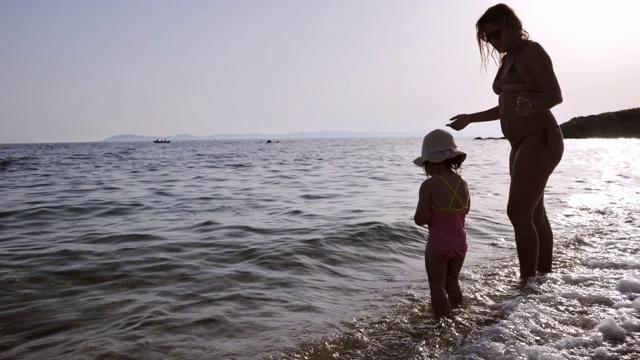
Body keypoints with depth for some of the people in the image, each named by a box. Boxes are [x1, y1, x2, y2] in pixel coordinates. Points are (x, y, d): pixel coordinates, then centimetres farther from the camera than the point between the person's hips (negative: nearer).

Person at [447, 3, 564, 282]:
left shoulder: (531, 51, -9)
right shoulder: (507, 60, 16)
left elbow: (555, 95, -17)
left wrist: (530, 105, -37)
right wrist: (469, 118, 25)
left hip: (540, 140, -9)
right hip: (523, 144, 9)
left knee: (518, 212, -14)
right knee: (534, 214, 11)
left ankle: (528, 281, -9)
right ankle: (544, 274, 19)